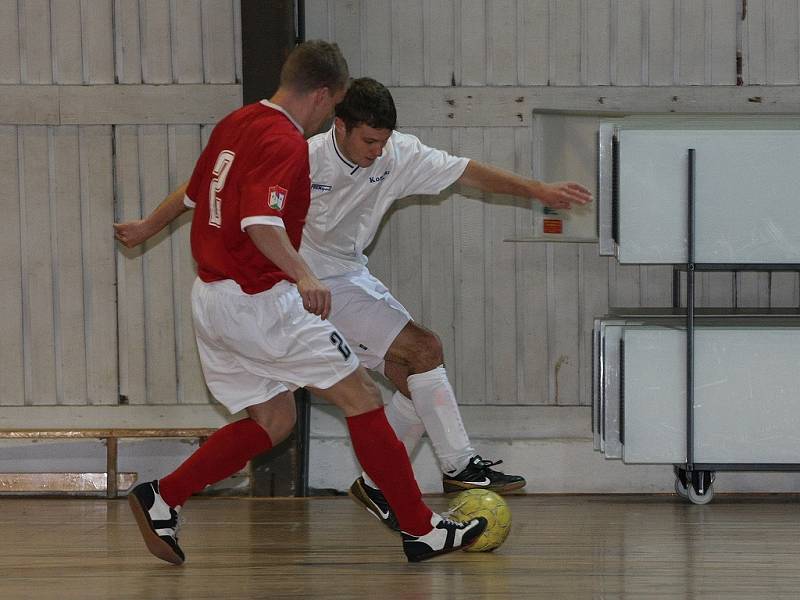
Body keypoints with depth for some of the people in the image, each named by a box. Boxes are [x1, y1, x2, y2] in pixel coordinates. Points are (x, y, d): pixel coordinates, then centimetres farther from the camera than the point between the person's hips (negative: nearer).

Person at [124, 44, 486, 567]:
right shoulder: (286, 143, -17)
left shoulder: (235, 124, 11)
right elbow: (261, 222, -31)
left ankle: (161, 499, 5)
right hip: (260, 301, -9)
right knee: (361, 397, -1)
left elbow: (196, 196, 23)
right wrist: (303, 275, -40)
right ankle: (422, 530, 1)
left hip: (211, 297, 9)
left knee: (273, 421, 16)